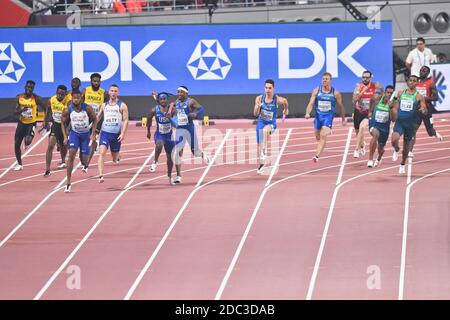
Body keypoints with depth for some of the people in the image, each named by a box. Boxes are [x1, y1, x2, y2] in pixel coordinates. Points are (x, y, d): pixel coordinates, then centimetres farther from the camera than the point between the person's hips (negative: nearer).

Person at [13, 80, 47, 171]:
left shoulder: (36, 98, -13)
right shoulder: (19, 97, -5)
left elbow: (46, 109, -5)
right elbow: (15, 112, -3)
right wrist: (21, 110, -25)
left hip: (31, 123, -3)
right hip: (21, 122, 3)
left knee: (28, 141, -27)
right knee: (16, 144, 5)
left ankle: (27, 144, 13)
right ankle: (19, 164, 23)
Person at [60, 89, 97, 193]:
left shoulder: (87, 108, -17)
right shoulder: (68, 110, -15)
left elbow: (94, 119, -2)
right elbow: (63, 123, 1)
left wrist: (93, 133, -8)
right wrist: (65, 137, -7)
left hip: (85, 134, 1)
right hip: (74, 133, -1)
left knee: (84, 160, 4)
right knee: (71, 153, -22)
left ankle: (84, 164, 50)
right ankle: (68, 183, -21)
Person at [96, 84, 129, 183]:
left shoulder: (122, 106, -1)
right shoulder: (104, 105, 10)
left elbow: (125, 120, -6)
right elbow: (98, 117, 21)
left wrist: (123, 133, -17)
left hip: (116, 134, -1)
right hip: (105, 133, 1)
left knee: (115, 158, 12)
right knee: (102, 152, -21)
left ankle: (118, 155, 52)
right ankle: (100, 176, -27)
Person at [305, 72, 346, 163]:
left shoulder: (335, 93, -3)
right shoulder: (316, 91, 0)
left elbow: (341, 106, 9)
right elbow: (311, 103, -5)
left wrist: (343, 119, 15)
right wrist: (307, 113, -24)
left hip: (328, 117, -3)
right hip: (318, 116, 3)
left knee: (323, 136, -20)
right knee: (317, 137, 14)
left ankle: (317, 156, -27)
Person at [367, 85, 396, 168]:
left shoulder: (393, 104, -14)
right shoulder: (377, 98, -13)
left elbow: (393, 120, -21)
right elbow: (372, 100, 13)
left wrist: (390, 108, -32)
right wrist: (370, 111, 22)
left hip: (385, 127, 2)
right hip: (374, 123, -2)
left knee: (381, 149, 15)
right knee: (375, 134, -37)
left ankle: (378, 159, 55)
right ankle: (370, 159, -34)